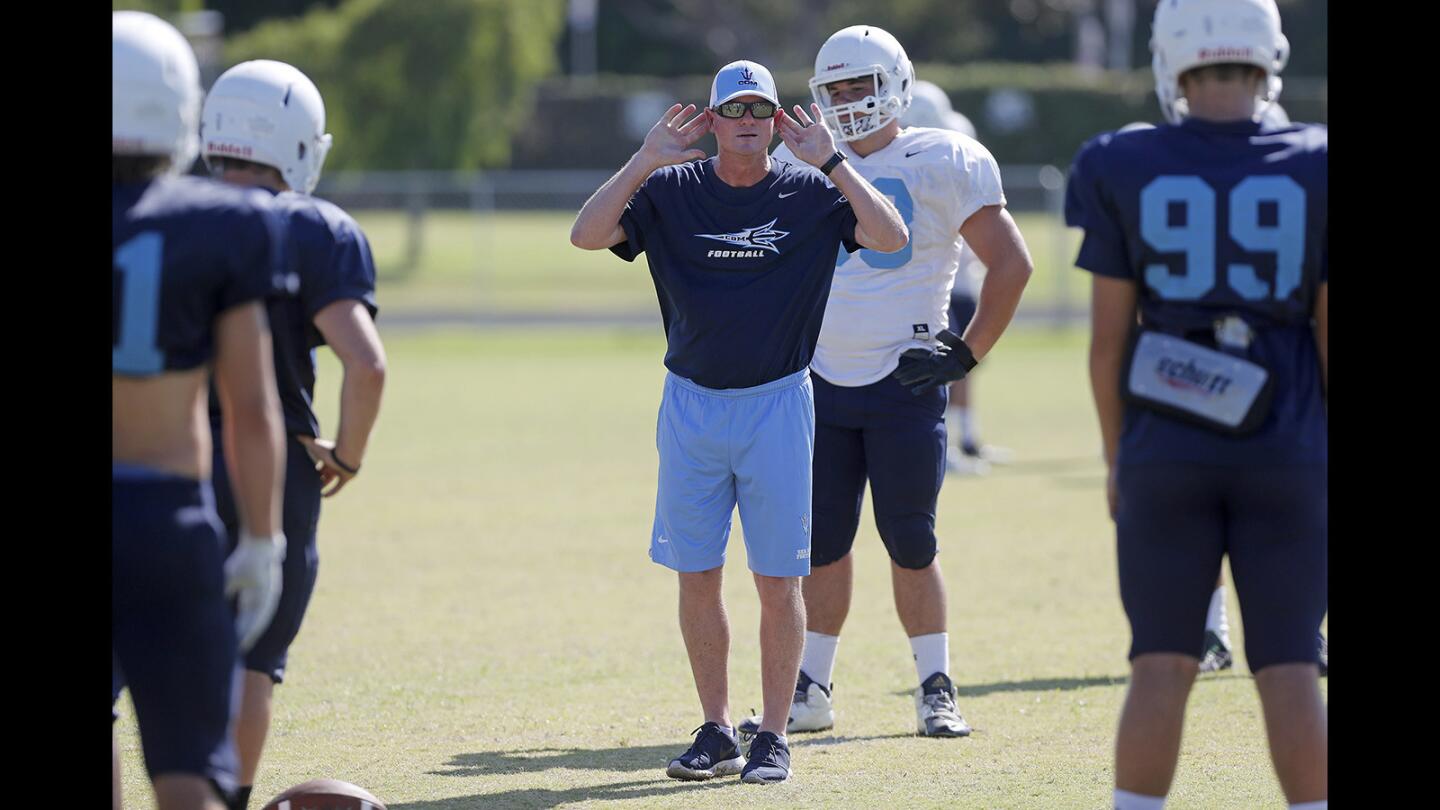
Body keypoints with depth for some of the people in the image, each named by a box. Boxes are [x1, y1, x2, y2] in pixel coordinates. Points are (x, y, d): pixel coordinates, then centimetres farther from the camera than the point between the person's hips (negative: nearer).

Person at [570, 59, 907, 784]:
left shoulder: (810, 194, 0)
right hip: (691, 405, 1)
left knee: (778, 580, 0)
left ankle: (773, 738, 9)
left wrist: (830, 161, -16)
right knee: (696, 575, 5)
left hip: (777, 404, -1)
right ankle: (716, 731, 15)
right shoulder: (671, 190, 2)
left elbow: (891, 238, -13)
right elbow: (586, 235, -10)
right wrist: (647, 159, -16)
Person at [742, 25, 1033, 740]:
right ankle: (810, 692, 13)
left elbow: (1011, 264, -4)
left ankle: (936, 690, 7)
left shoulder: (943, 165, -6)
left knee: (910, 544, -2)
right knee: (821, 542, 6)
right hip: (821, 382, 4)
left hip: (904, 384, -4)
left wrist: (966, 354, -6)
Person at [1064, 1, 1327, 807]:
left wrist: (1117, 457, 12)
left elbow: (1109, 338, 0)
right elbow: (1330, 332, 0)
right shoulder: (1313, 171, -3)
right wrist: (1335, 450, 10)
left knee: (1162, 664, 6)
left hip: (1166, 447, 0)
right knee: (1289, 668, 4)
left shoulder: (1130, 171, -3)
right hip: (1289, 453, 0)